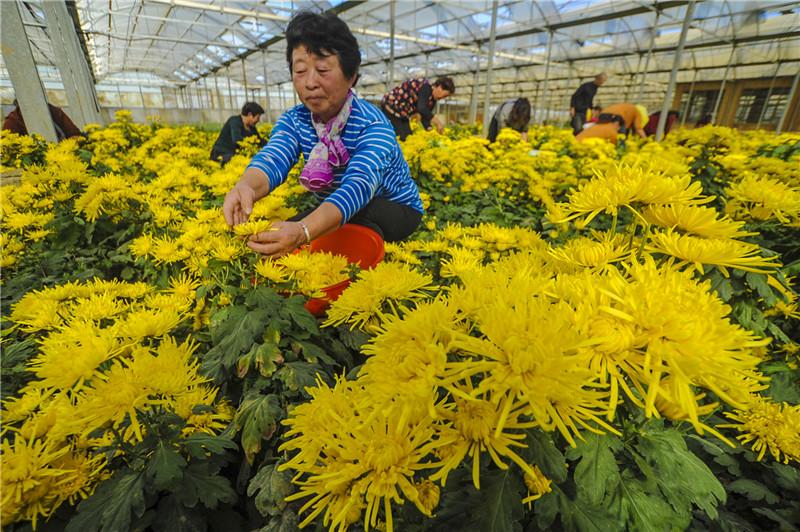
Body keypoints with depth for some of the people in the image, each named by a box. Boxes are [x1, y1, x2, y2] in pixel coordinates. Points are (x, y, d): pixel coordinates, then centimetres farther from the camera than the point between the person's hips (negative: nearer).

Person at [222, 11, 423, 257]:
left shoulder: (373, 125, -25)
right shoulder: (292, 121, -8)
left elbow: (358, 185, -43)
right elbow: (272, 158, -29)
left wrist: (303, 231, -62)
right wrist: (246, 187, -55)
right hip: (332, 211, 4)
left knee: (354, 220, -36)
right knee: (276, 238, -17)